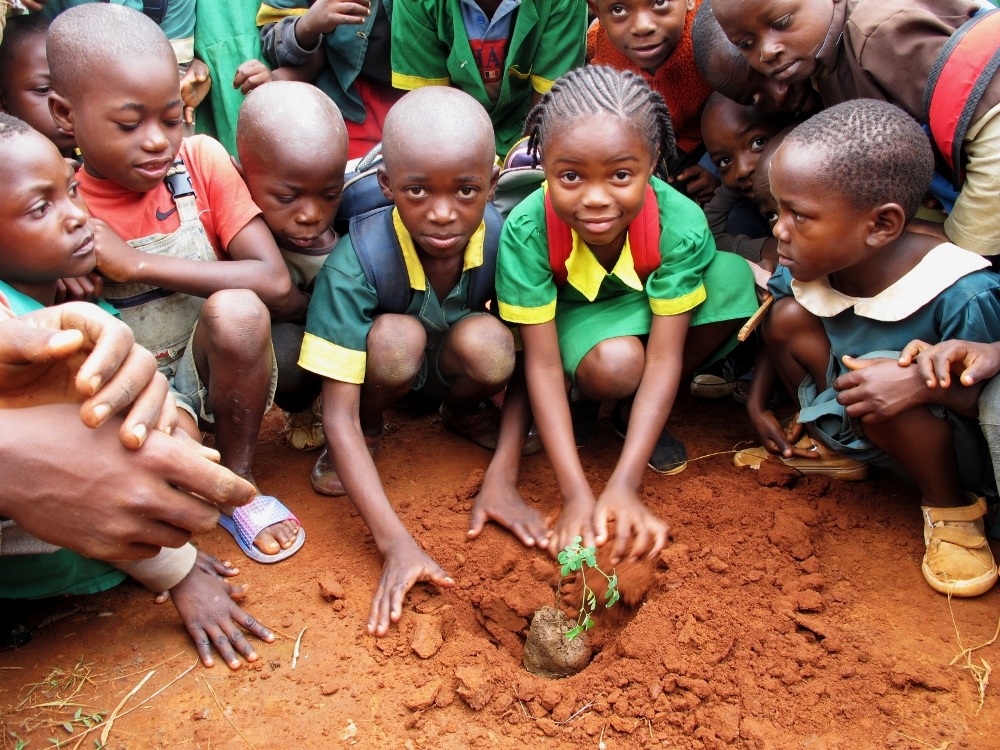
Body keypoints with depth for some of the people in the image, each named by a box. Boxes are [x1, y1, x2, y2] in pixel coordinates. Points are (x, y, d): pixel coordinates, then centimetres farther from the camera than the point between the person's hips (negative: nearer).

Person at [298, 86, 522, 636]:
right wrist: (395, 543, -40)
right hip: (389, 365, -2)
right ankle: (371, 430, -1)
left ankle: (465, 412, 5)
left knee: (488, 344, -32)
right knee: (397, 336, -36)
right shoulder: (357, 261, -34)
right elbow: (337, 414, -33)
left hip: (453, 366, 2)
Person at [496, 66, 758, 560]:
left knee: (733, 277, -27)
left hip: (649, 308, 3)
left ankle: (631, 412, -6)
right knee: (615, 364, -38)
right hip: (568, 314, -3)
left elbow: (663, 358, -29)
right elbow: (543, 365, -30)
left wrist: (623, 487, -36)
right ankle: (583, 404, 2)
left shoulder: (681, 224, -31)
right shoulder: (526, 231, -33)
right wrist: (576, 494, -35)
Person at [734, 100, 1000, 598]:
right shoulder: (810, 263, -14)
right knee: (788, 314, -14)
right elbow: (774, 335, 6)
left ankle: (950, 507, -7)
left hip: (959, 444, -5)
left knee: (878, 379, -36)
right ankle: (832, 447, 9)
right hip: (858, 425, 6)